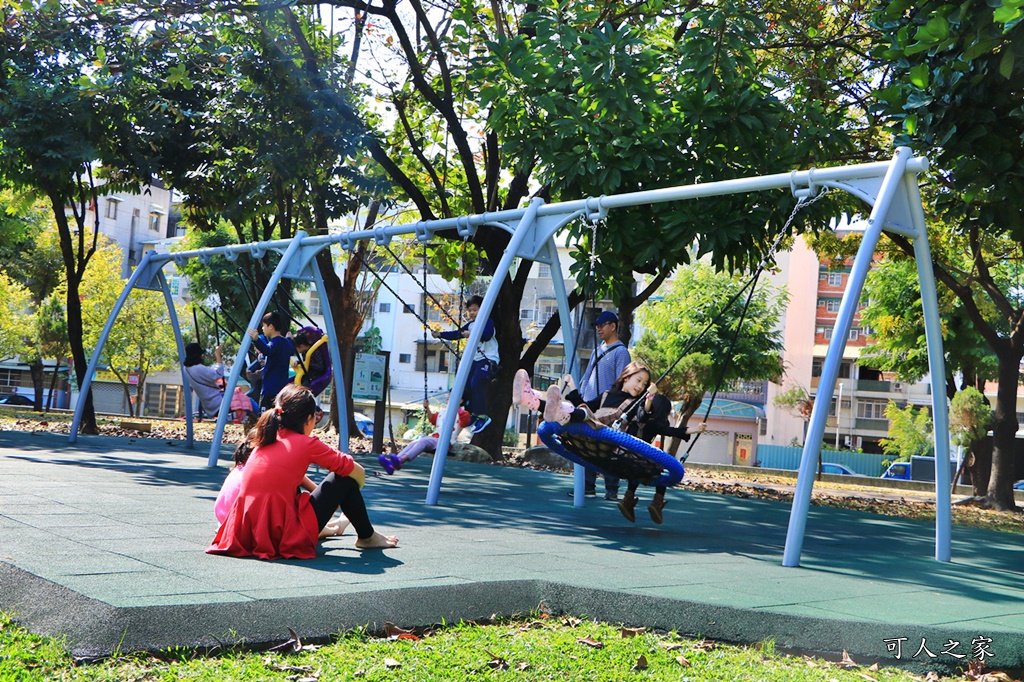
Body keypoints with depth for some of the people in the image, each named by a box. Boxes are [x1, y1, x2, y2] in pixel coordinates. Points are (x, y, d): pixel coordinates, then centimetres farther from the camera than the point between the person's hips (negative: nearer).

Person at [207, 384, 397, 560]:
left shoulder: (266, 438, 11)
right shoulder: (306, 444, -6)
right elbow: (359, 472, 3)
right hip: (284, 537, -7)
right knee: (345, 480, 7)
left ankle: (326, 528, 48)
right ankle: (367, 537, 26)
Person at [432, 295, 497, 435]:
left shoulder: (488, 322, -7)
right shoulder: (470, 325, 17)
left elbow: (487, 335, -25)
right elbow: (456, 334, 12)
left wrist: (471, 334, -39)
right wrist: (440, 334, -1)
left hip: (488, 360, -9)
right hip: (474, 360, 9)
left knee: (476, 384, -26)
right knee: (464, 385, -1)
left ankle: (482, 416, -21)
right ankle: (472, 414, 8)